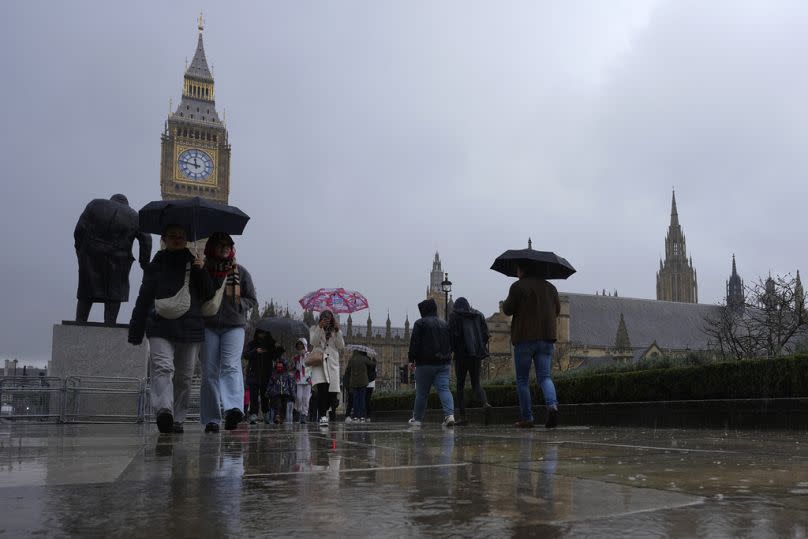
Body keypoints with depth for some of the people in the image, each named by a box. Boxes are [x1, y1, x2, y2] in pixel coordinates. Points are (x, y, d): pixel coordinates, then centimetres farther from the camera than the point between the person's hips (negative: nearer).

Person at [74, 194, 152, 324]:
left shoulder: (95, 204, 9)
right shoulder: (135, 216, 8)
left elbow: (79, 229, 1)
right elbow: (146, 240, -1)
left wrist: (80, 250, 8)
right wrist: (144, 264, 2)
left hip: (91, 258, 1)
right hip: (117, 263, -1)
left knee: (86, 294, 12)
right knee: (114, 295, 6)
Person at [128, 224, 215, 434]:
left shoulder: (195, 264, 13)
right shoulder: (155, 266, 12)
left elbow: (209, 295, 8)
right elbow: (143, 299, 12)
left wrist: (201, 271, -7)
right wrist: (136, 332, 8)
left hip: (190, 328, 1)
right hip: (160, 326, -1)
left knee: (184, 376, 4)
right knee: (162, 367, -21)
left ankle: (178, 418, 13)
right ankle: (164, 409, -36)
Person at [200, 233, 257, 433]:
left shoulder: (241, 272, 12)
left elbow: (252, 300, 14)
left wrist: (236, 303, -2)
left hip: (234, 326, -1)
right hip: (208, 326, 1)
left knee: (231, 366, -19)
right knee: (209, 372, -2)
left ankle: (233, 409, -34)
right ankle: (211, 419, 3)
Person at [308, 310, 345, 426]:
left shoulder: (336, 331, 17)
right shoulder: (314, 329, 13)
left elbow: (341, 347, 7)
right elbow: (313, 342, -4)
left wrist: (337, 332, -3)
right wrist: (319, 328, -10)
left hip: (332, 362, 3)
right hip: (318, 361, -2)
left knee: (332, 390, -4)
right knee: (322, 387, -22)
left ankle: (324, 410, 25)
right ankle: (323, 416, -22)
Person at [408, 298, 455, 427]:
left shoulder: (420, 323, -3)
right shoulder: (445, 324, 15)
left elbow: (414, 343, -8)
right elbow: (451, 344, 17)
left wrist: (412, 360, -4)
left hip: (426, 363, -4)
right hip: (444, 363, 4)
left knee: (421, 392, 6)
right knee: (444, 389, -4)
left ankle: (417, 419, 17)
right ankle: (450, 414, -23)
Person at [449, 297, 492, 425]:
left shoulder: (454, 315, 1)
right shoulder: (478, 315, 13)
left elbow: (453, 334, -10)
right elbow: (485, 334, 8)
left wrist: (452, 349, 4)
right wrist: (481, 350, 16)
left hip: (462, 354, -4)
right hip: (477, 354, 4)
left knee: (460, 385, 4)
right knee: (476, 383, 13)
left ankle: (462, 416, -1)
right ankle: (485, 402, -17)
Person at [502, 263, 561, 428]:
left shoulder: (518, 286, -5)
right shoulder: (550, 287, 11)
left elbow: (507, 309, -6)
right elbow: (557, 311, 17)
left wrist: (505, 303, 15)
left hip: (524, 338, -4)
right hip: (547, 338, 4)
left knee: (522, 380, 6)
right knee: (544, 376, 5)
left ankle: (526, 418, 6)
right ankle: (552, 405, -22)